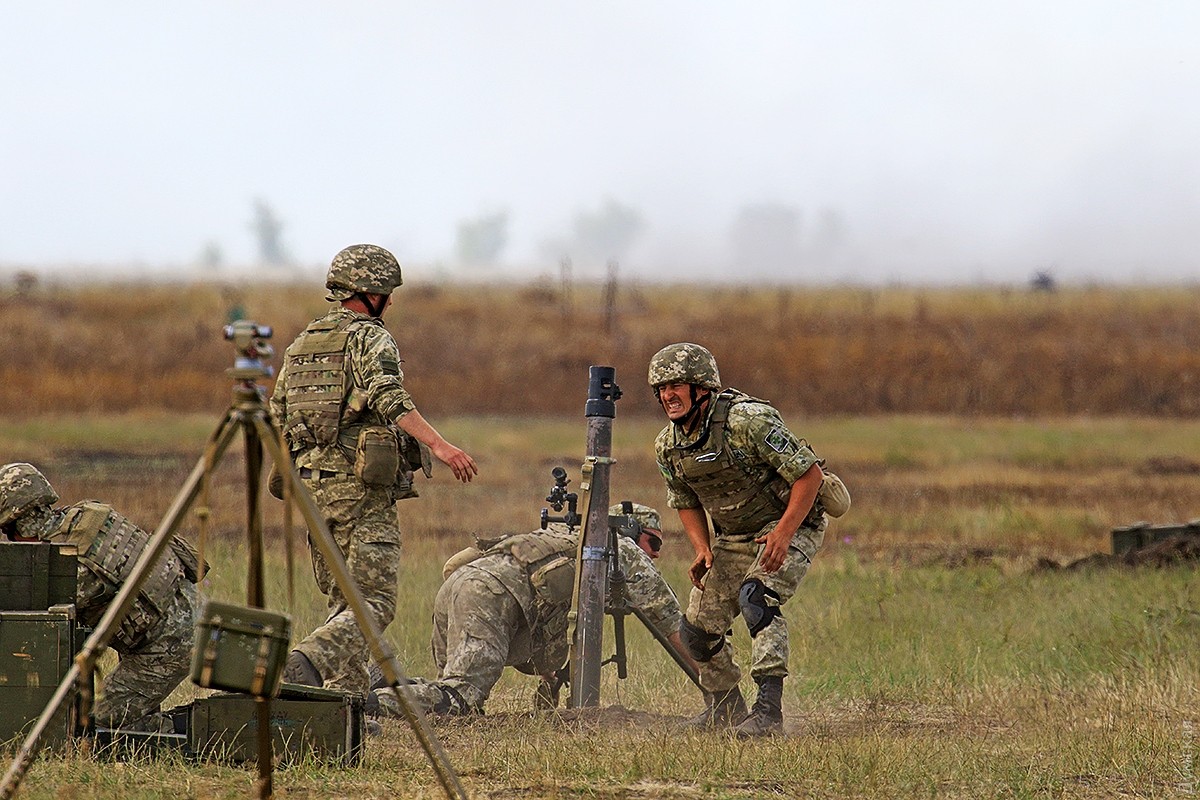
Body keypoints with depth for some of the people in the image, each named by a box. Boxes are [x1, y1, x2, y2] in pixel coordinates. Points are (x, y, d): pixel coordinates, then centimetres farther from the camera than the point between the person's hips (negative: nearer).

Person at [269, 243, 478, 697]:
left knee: (342, 603, 15)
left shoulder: (299, 347, 18)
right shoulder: (369, 339, -5)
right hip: (362, 489, -8)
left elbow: (278, 420, 19)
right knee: (374, 604, -10)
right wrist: (438, 445, -32)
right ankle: (304, 663, -31)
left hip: (312, 488, 8)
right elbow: (388, 398, -24)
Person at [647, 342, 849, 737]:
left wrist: (782, 534, -31)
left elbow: (809, 474, -24)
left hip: (790, 524, -7)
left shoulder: (748, 421, -26)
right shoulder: (669, 445, -4)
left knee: (755, 597, -31)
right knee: (698, 630, 5)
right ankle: (725, 706, 30)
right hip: (733, 538, 7)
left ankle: (769, 709, -31)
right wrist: (703, 551, -5)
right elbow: (686, 503, 13)